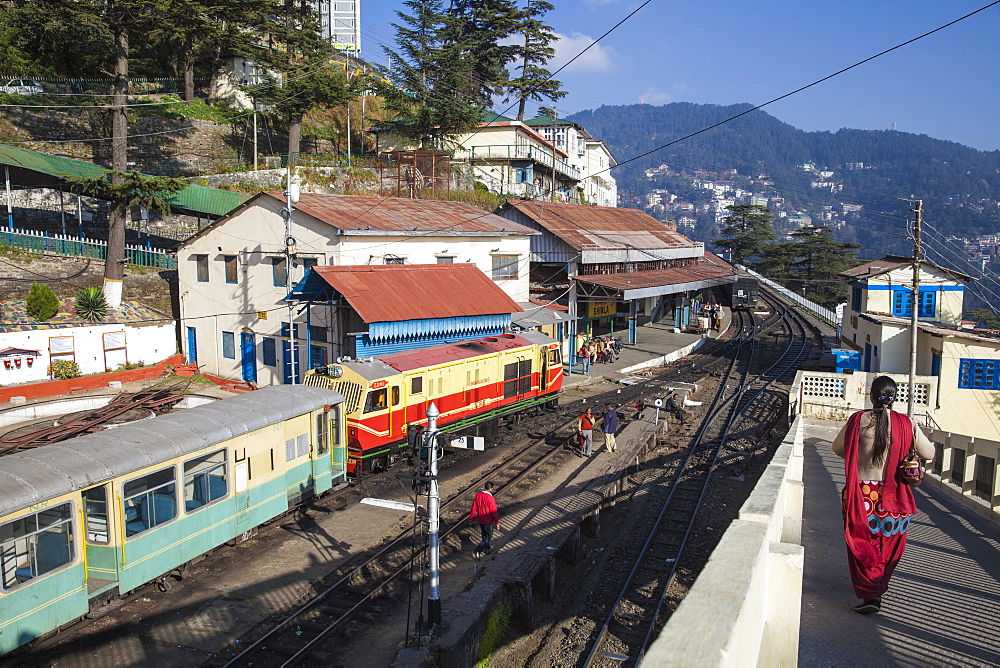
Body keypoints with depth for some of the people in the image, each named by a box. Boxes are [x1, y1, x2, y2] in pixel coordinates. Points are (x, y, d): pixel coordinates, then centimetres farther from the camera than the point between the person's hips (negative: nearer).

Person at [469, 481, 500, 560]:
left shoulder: (478, 495, -6)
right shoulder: (490, 499, -24)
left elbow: (474, 507, 3)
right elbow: (494, 512, -18)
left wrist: (471, 517, 14)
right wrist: (497, 522, -8)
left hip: (480, 520, 7)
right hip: (488, 521, -7)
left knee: (484, 535, 24)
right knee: (488, 537, 6)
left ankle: (487, 550, 39)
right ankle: (477, 552, -5)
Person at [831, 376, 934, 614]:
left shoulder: (858, 420, -9)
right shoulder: (905, 424, -7)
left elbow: (837, 447, 4)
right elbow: (928, 454, 2)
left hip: (861, 492, -2)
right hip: (893, 494, 2)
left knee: (861, 543, 7)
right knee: (888, 543, 19)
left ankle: (870, 595, 1)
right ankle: (879, 588, 32)